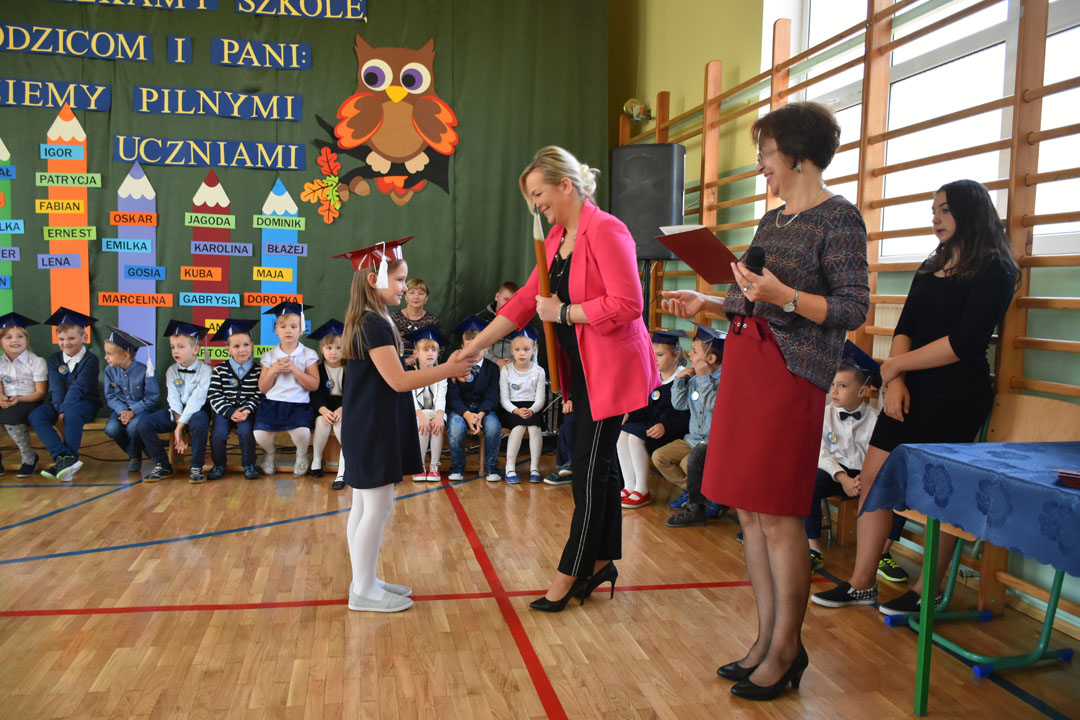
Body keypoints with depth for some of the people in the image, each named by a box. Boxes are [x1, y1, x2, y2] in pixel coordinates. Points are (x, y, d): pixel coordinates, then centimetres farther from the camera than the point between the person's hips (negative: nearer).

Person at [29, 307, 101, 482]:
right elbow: (56, 388, -5)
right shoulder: (54, 359, 6)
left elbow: (78, 388, -18)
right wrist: (60, 410, -20)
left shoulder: (90, 359, -8)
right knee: (35, 416, -24)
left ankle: (62, 463, -36)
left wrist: (65, 411, -28)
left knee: (72, 412, -38)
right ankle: (64, 457, -41)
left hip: (85, 403, -4)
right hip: (60, 403, 5)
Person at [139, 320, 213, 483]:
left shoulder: (205, 369, -11)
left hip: (197, 410, -5)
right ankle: (163, 465, 1)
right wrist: (178, 423, -20)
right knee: (144, 425, -15)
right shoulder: (171, 371, 4)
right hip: (176, 411, 5)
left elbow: (197, 399, -19)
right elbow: (173, 399, -6)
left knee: (198, 425, -39)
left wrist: (181, 425, -24)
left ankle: (197, 468, -19)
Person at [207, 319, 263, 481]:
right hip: (224, 410, 1)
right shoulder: (220, 370, 1)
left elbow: (259, 395, -1)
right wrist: (230, 412, -14)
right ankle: (219, 465, 6)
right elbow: (214, 396, -3)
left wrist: (247, 410, -16)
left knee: (246, 431, -27)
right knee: (218, 434, -22)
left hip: (247, 410, -1)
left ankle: (249, 465, -5)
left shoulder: (258, 370, 1)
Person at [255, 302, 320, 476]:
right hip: (273, 403, 2)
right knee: (260, 434, -21)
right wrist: (273, 370, -8)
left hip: (299, 404, -2)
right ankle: (269, 453, 19)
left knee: (302, 432, -30)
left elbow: (314, 385, -4)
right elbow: (263, 388, 8)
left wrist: (294, 369, -13)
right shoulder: (270, 356, 10)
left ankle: (302, 455, 8)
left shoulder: (308, 354, 3)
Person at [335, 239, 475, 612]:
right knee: (378, 505, -3)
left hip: (368, 428, 10)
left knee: (364, 505, 14)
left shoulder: (368, 322, 13)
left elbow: (390, 378, 14)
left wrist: (444, 368, 10)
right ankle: (364, 590, 7)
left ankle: (364, 581, 24)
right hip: (373, 430, -10)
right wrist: (447, 369, -15)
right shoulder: (374, 325, -18)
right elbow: (398, 381, -21)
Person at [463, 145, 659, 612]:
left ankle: (569, 575, 10)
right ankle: (602, 562, 27)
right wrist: (472, 348, 8)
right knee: (596, 467, 15)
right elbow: (526, 299, 13)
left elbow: (627, 304, -23)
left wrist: (563, 312, -15)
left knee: (589, 472, -1)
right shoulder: (557, 238, 12)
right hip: (582, 369, 9)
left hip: (611, 368, -9)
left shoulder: (605, 231, -16)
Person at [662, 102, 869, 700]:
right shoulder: (773, 219, 18)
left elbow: (853, 310, -12)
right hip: (744, 361, 9)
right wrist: (705, 304, 17)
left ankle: (786, 651, 12)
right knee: (749, 511, 10)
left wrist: (784, 296, -23)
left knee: (778, 515, -4)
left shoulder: (838, 219, -6)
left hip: (790, 372, -8)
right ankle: (767, 640, 22)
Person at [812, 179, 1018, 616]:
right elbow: (904, 329, 9)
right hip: (911, 390, 7)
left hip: (957, 393, -7)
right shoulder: (931, 269, 18)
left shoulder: (994, 270, -5)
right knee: (873, 476, 3)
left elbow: (964, 342, -15)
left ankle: (925, 593, 16)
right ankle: (861, 585, 10)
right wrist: (896, 379, -8)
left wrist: (895, 365, -11)